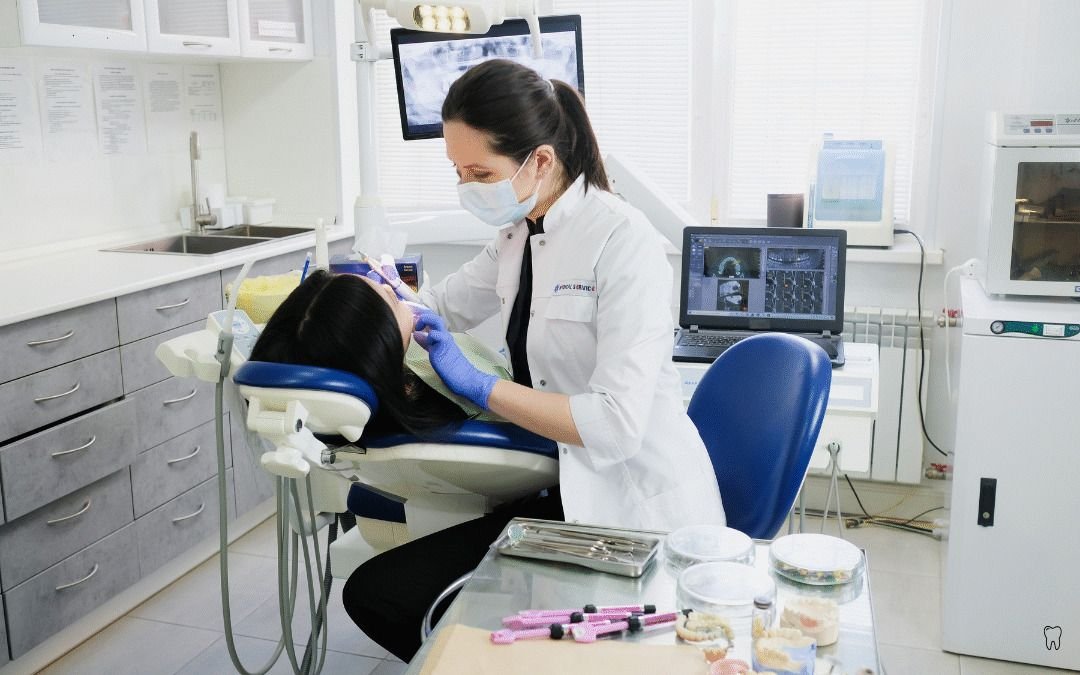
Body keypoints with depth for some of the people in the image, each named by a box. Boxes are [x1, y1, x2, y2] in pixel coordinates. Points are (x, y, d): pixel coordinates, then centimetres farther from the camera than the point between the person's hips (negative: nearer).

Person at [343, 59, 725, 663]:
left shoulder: (622, 239, -17)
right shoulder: (520, 237, 8)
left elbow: (617, 424, -25)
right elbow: (445, 304, 27)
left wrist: (481, 386, -19)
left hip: (638, 507, -8)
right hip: (565, 488, 8)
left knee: (381, 594, -13)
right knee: (374, 593, -5)